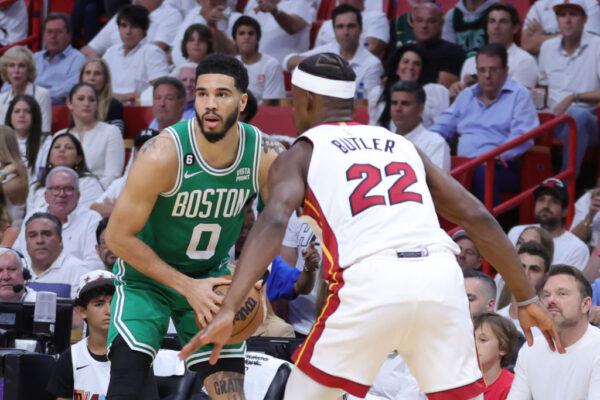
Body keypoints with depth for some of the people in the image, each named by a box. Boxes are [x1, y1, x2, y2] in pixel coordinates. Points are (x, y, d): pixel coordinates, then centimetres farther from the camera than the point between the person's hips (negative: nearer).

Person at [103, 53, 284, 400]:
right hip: (147, 276, -4)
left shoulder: (267, 157, -18)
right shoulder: (163, 154, -29)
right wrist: (187, 287, -22)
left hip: (212, 277, 4)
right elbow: (119, 237, -22)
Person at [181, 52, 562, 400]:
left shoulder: (300, 154, 17)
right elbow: (478, 217, 22)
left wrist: (228, 310, -12)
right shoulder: (402, 145, 29)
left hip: (372, 282, -3)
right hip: (441, 274, 3)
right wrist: (529, 299, 26)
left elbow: (273, 222, -3)